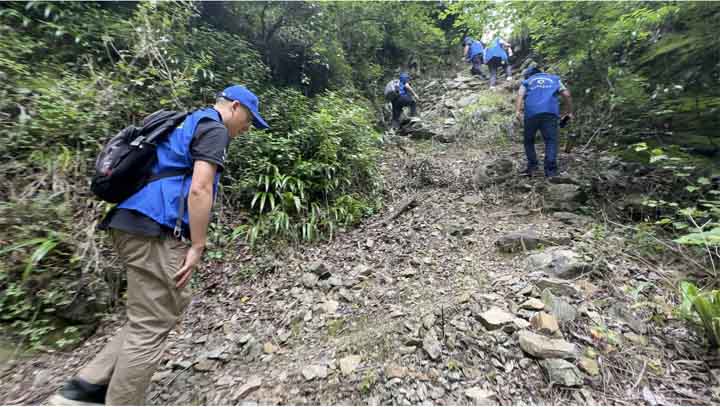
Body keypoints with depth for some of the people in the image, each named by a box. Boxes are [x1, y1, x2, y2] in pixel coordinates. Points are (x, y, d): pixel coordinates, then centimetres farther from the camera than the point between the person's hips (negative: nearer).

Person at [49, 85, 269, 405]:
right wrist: (197, 247, -13)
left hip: (131, 222, 10)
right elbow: (199, 189, -17)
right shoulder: (214, 129, -5)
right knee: (151, 325, 1)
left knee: (172, 304, 17)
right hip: (154, 229, -10)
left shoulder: (187, 123, 25)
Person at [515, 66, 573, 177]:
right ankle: (550, 170, -9)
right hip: (550, 112, 0)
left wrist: (517, 111, -10)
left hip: (531, 113, 0)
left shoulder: (526, 82, 26)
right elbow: (567, 94, 17)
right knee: (551, 141, 2)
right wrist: (569, 112, 22)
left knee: (528, 140, 15)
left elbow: (520, 95, 3)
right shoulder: (554, 79, 30)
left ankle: (532, 166, 7)